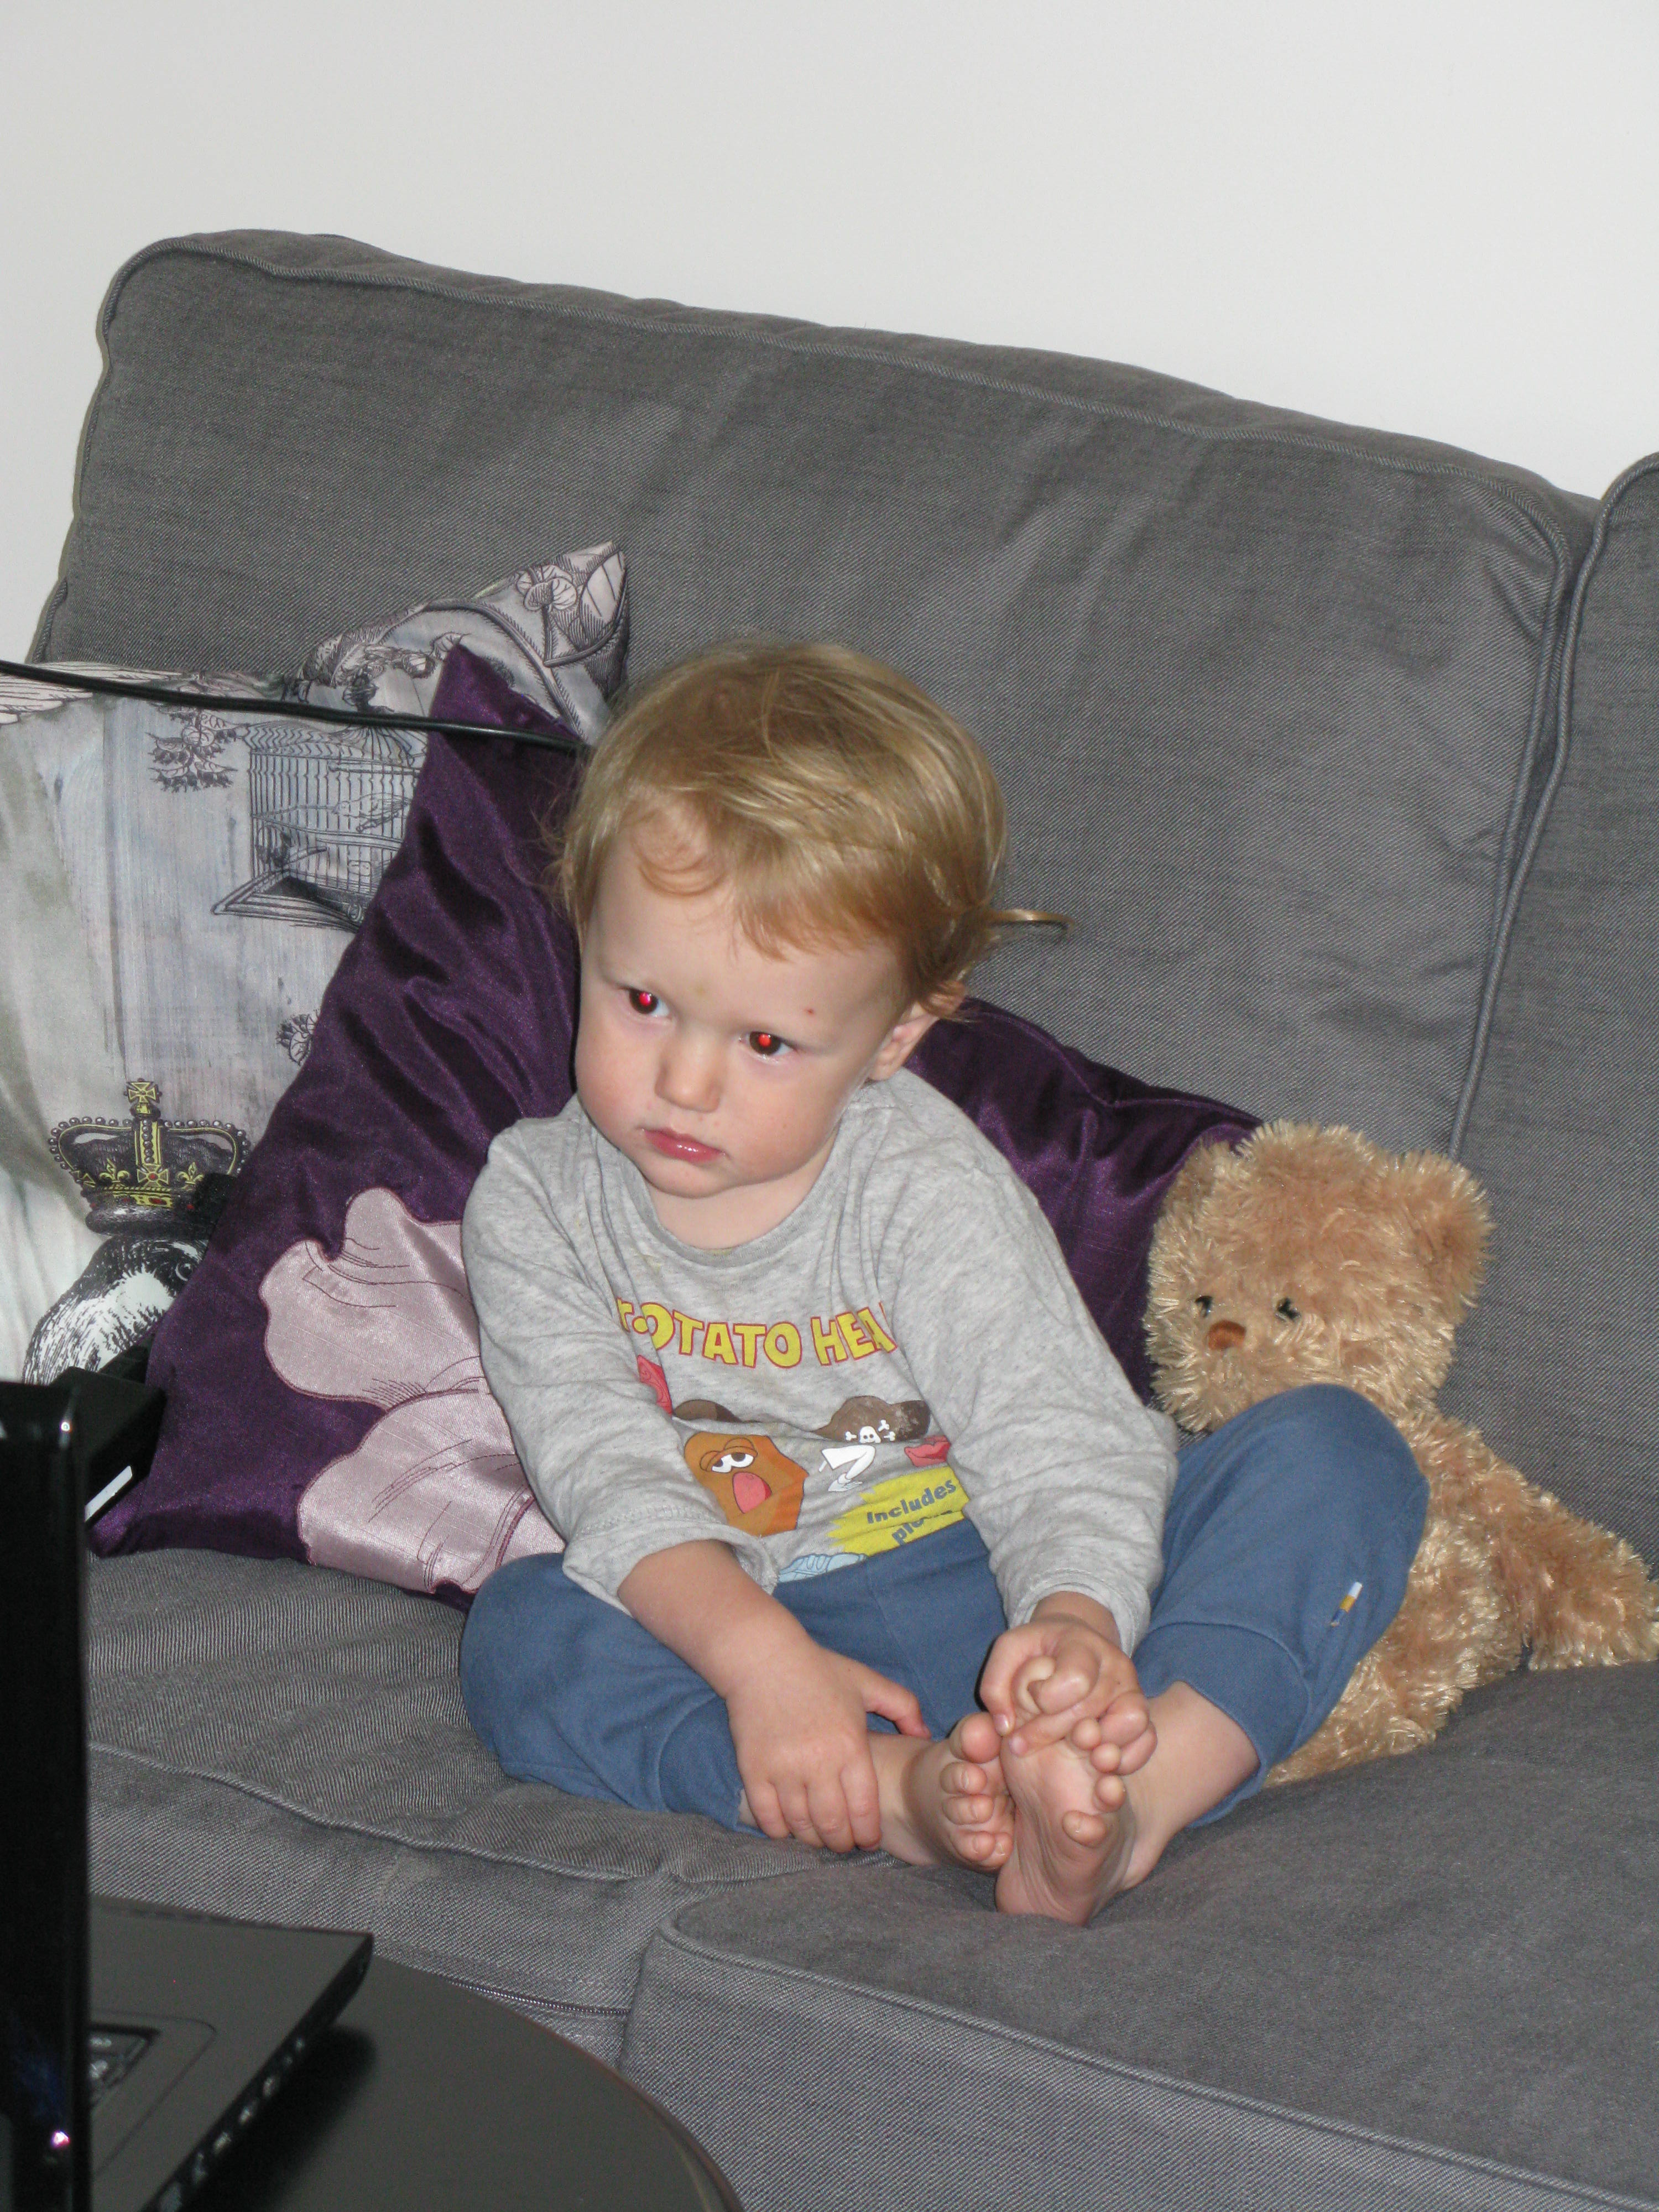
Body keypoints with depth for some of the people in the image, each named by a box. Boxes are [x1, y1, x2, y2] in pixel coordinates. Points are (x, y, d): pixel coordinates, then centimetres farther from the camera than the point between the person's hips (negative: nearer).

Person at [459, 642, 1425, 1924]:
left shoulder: (929, 1184, -7)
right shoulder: (537, 1201, -1)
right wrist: (754, 1655, -32)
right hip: (727, 1627, 1)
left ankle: (1137, 1799, -42)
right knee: (518, 1634, -28)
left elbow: (1057, 1439, -15)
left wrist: (1076, 1624, -39)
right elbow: (610, 1473, -12)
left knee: (1338, 1453, -20)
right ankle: (909, 1798, -41)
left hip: (993, 1602, 0)